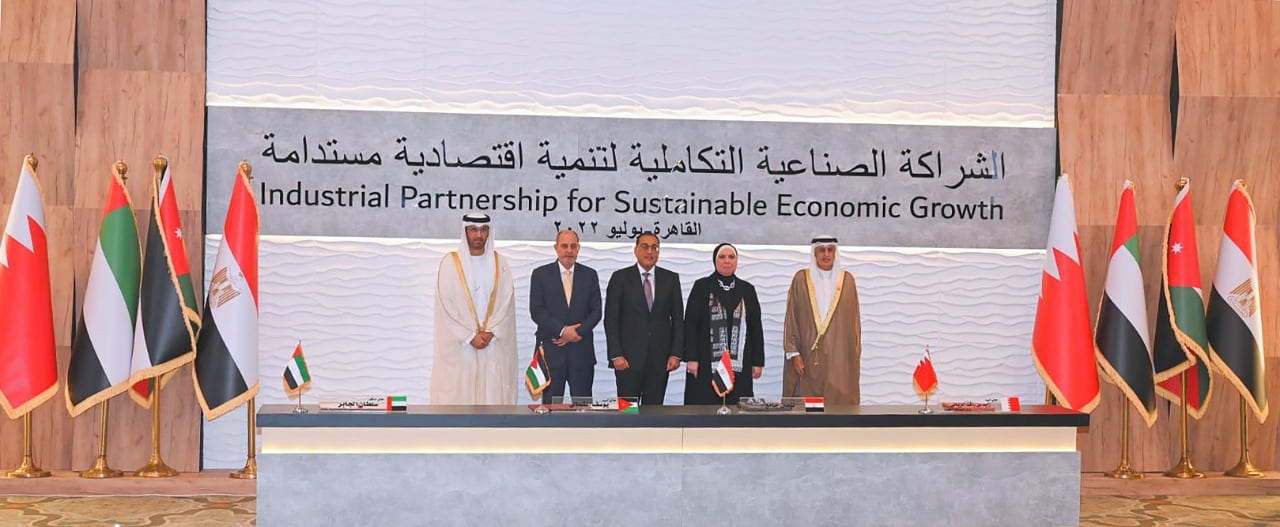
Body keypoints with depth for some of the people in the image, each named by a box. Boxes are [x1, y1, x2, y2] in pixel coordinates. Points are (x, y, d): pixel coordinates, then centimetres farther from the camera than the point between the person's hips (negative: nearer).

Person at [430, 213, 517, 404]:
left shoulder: (500, 263, 8)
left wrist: (490, 333, -9)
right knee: (459, 394, -3)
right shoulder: (450, 262, 0)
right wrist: (471, 336, -9)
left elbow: (507, 302, 3)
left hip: (494, 344, 2)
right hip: (458, 345, -2)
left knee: (492, 393, -1)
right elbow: (446, 305, -5)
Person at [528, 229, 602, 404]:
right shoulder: (540, 275, 4)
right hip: (551, 350, -1)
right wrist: (562, 331, -14)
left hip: (582, 350, 1)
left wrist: (577, 332, -9)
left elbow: (596, 311, 5)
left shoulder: (590, 275, 9)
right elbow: (536, 311, -4)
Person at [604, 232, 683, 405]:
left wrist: (676, 354, 1)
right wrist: (616, 355, -8)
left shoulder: (671, 279, 9)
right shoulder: (620, 278, 2)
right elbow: (611, 319, 0)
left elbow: (678, 319, 9)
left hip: (660, 358, 2)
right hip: (628, 358, -2)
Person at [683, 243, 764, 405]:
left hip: (739, 364, 2)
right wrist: (691, 358, -8)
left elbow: (756, 327, 11)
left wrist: (758, 361, 6)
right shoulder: (701, 286, 3)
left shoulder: (747, 290, 10)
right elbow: (690, 324, 0)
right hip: (706, 363, -2)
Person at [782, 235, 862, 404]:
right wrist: (793, 353, -5)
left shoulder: (847, 280, 8)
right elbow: (790, 319, 2)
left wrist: (856, 354, 5)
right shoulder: (801, 279, 3)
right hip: (808, 357, -1)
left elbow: (854, 320, 10)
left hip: (839, 359, 1)